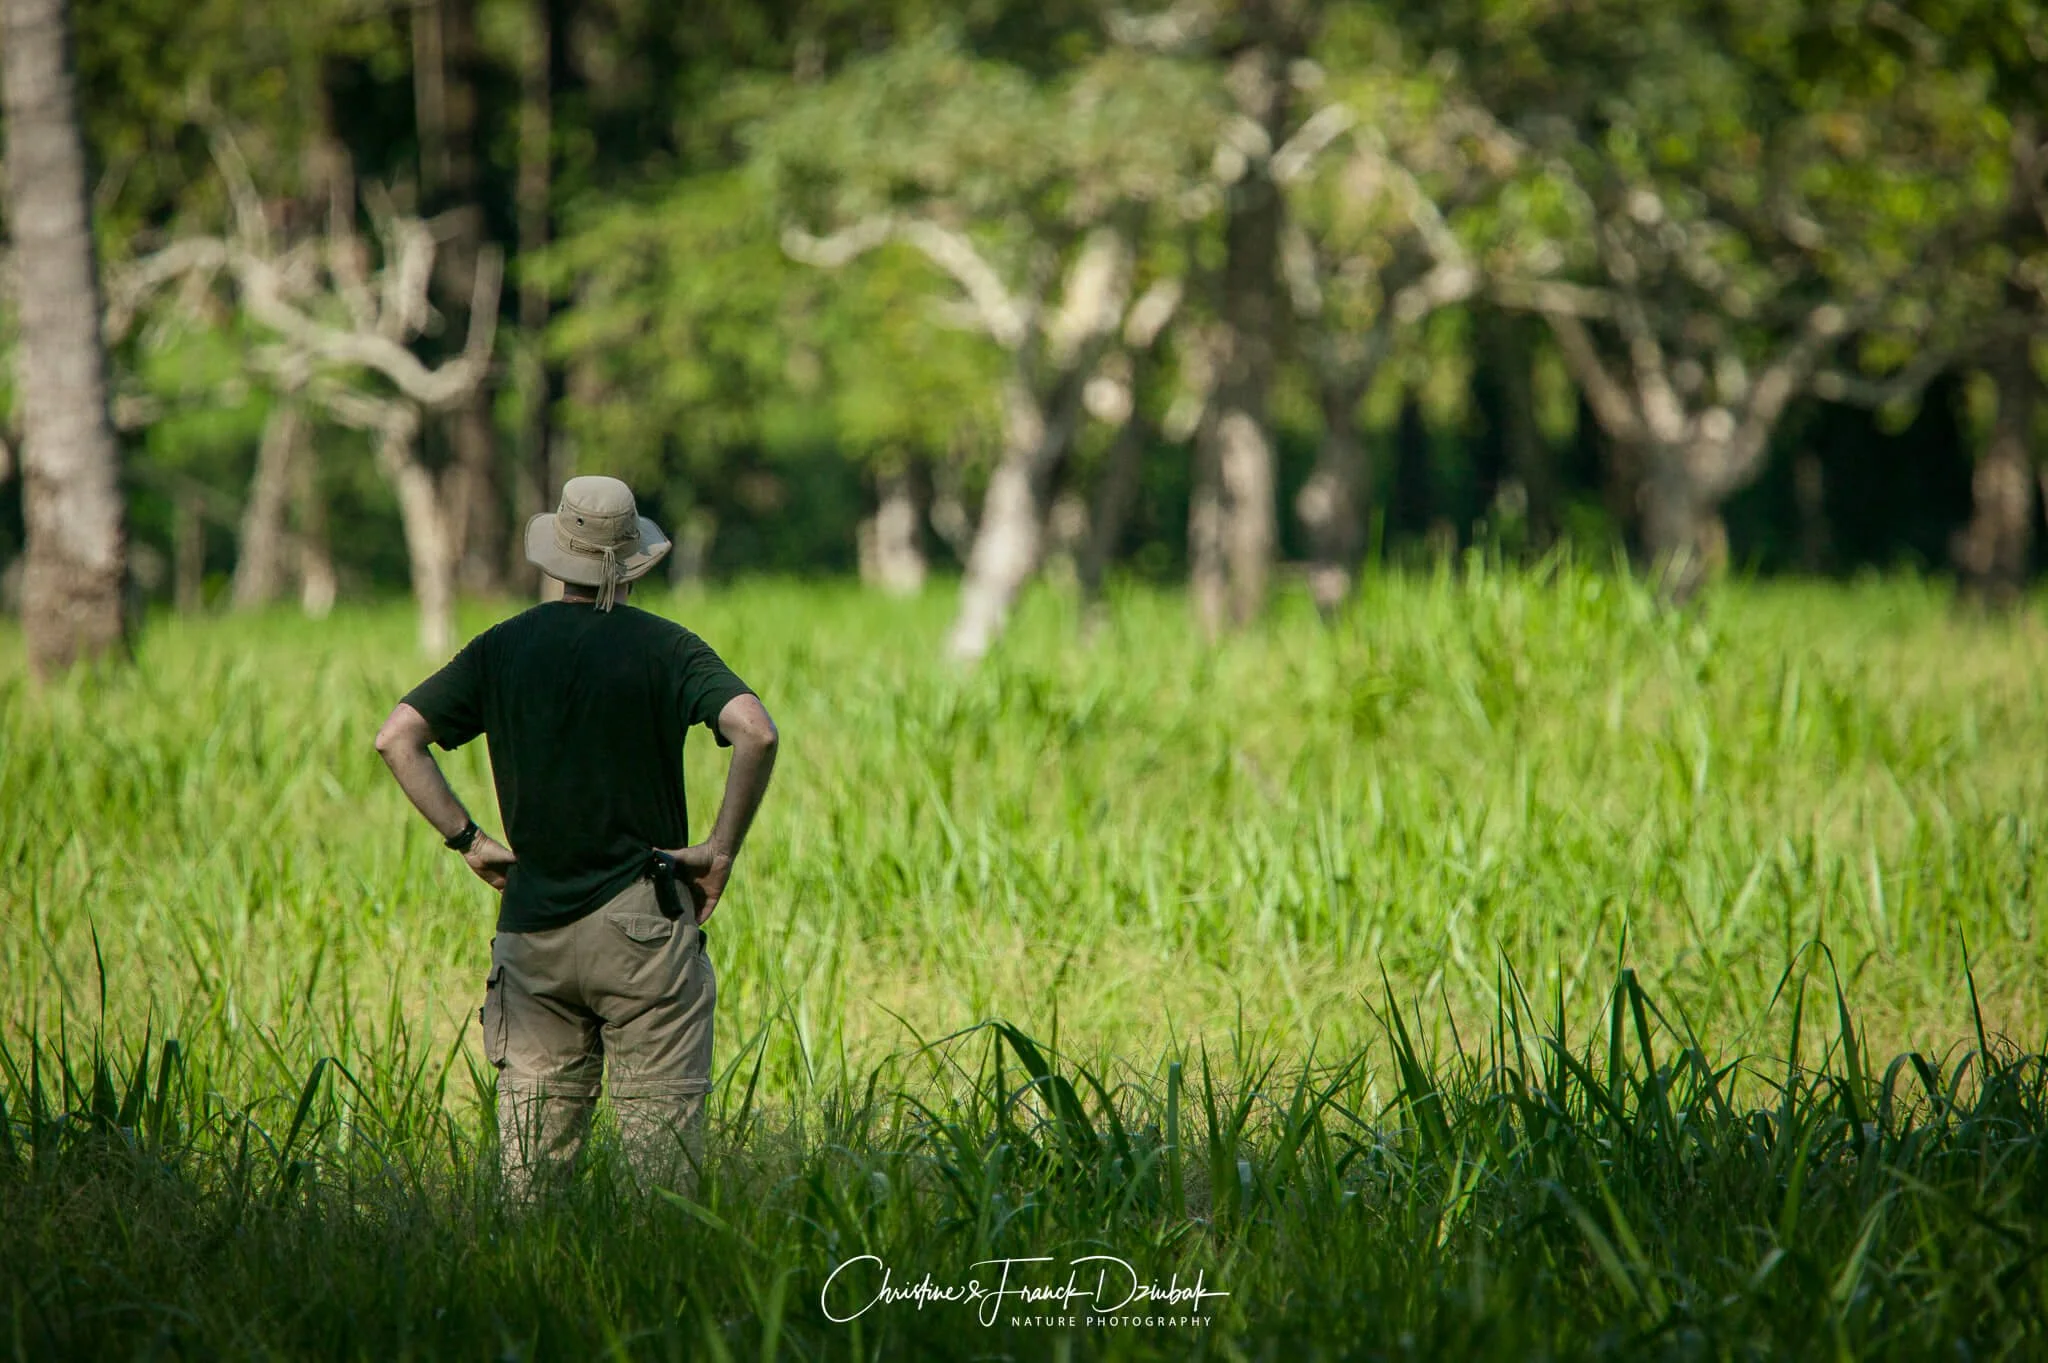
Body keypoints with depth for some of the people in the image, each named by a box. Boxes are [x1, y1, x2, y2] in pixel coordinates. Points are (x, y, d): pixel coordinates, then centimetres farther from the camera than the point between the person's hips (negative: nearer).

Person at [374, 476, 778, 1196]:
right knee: (662, 1143, 0)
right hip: (643, 922, -3)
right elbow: (756, 731, -18)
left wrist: (468, 839, 3)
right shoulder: (665, 648, -3)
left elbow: (396, 737, 1)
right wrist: (721, 849, -9)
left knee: (531, 1160, 7)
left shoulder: (501, 648, 6)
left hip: (532, 925, 3)